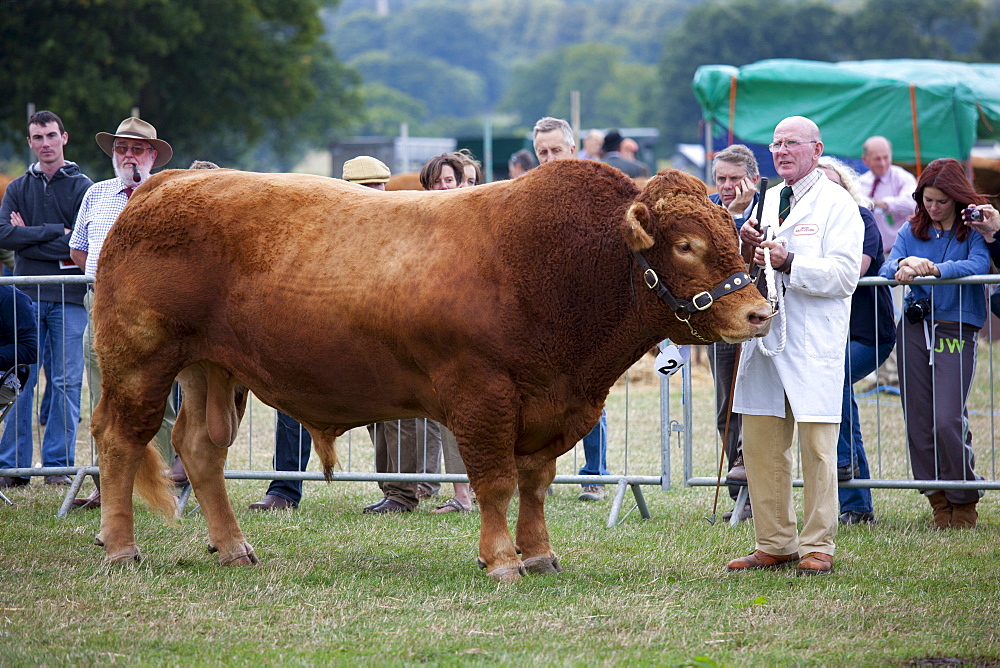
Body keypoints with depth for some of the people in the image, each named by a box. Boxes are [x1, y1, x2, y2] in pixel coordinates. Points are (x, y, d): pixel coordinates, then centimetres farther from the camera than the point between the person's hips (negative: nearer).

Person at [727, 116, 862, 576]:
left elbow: (844, 275, -13)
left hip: (814, 345, -7)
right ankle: (774, 544, 14)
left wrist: (788, 263, -22)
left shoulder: (837, 204, -2)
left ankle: (817, 548, 0)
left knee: (816, 447, -5)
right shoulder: (767, 203, 19)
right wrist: (747, 252, 2)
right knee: (760, 446, 6)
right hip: (764, 339, 7)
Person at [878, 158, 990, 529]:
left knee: (947, 422, -14)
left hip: (957, 333, -4)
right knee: (918, 423, 2)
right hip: (915, 328, 4)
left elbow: (978, 265, -18)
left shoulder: (973, 229, 1)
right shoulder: (912, 231, 13)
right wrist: (902, 268, -23)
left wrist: (937, 268, -34)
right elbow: (886, 270, 1)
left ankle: (964, 502, 5)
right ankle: (939, 503, 13)